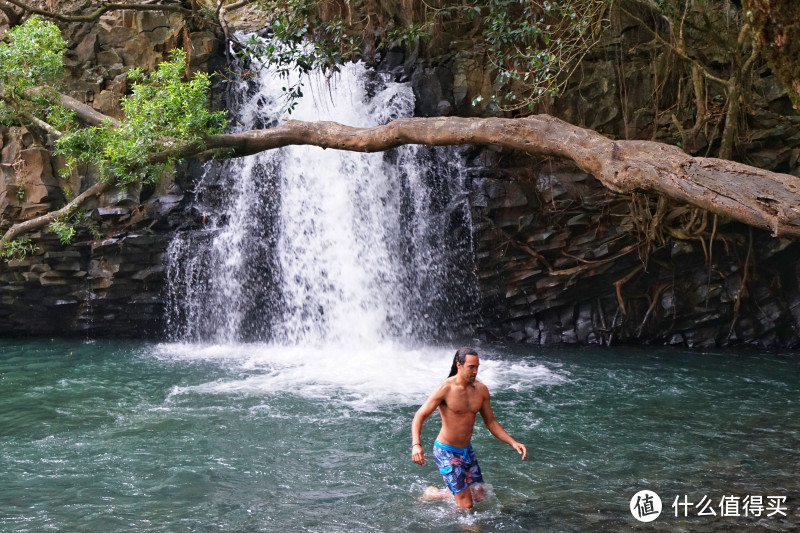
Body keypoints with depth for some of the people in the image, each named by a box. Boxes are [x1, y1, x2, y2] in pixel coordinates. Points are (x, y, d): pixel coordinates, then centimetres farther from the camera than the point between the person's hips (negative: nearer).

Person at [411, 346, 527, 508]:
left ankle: (434, 494, 31)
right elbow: (419, 416, -19)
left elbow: (490, 422, 10)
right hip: (446, 452, -7)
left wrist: (513, 442, 0)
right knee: (466, 504, -7)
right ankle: (432, 492, 20)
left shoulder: (481, 389, -1)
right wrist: (416, 445, -36)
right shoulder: (446, 389, -19)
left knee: (478, 496, 11)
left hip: (467, 450, 7)